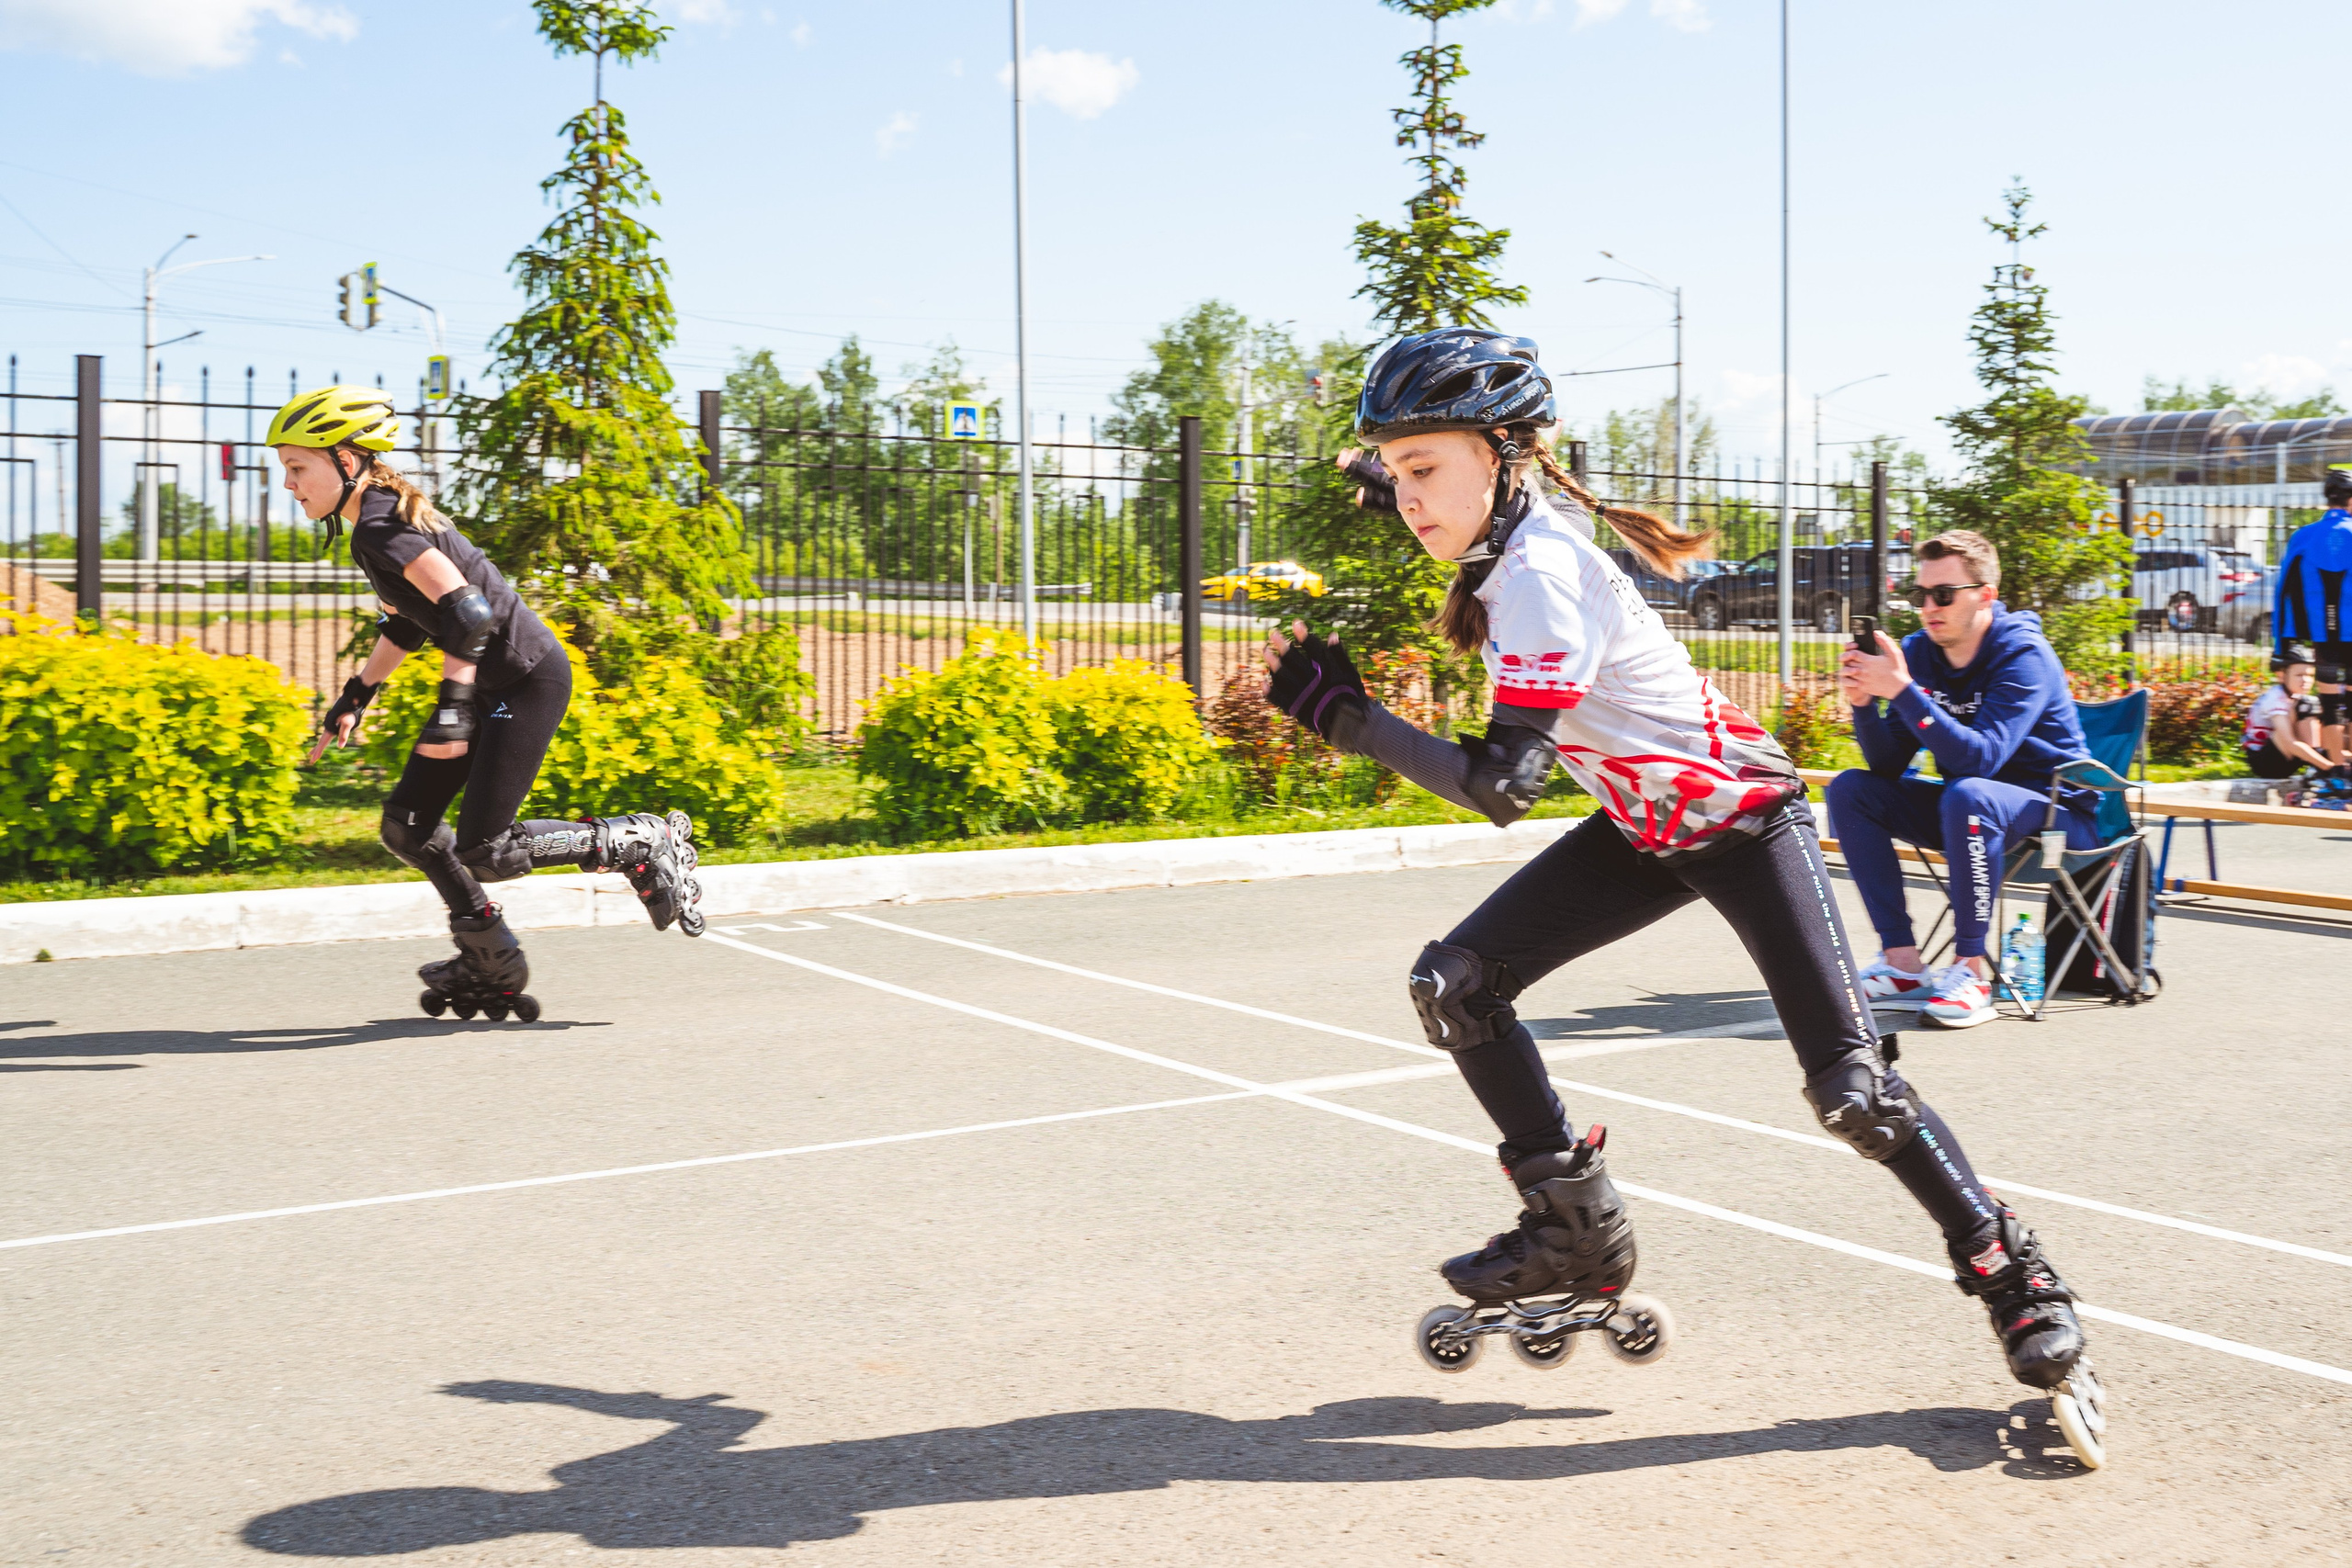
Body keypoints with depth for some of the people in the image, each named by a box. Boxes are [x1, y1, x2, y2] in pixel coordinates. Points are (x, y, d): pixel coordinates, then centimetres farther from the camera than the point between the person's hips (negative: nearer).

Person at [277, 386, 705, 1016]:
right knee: (407, 826, 8)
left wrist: (452, 707, -35)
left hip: (528, 680, -10)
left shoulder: (381, 528, -19)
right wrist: (354, 698, 22)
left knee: (483, 851, -10)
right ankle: (491, 965, 20)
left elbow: (468, 611, -30)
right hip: (491, 685, 10)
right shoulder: (381, 520, 11)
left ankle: (646, 842, 3)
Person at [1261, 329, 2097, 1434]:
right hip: (1644, 831, 9)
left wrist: (1344, 716, -34)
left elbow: (1502, 786, -35)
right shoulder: (1514, 526, -5)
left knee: (1849, 1087, -12)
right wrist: (1394, 479, 7)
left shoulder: (1540, 574, -30)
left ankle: (2009, 1270, 12)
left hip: (1743, 823, -8)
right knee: (1454, 984, -4)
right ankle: (1577, 1230, 8)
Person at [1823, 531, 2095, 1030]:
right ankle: (1902, 962, -13)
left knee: (1967, 795, -37)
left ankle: (1970, 969, -26)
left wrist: (1902, 691, -37)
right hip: (1970, 812, 7)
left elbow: (1980, 757, -33)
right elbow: (1887, 767, -5)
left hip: (2056, 814, -7)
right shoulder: (1918, 652, -2)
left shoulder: (2023, 655, -19)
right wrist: (1863, 702, -22)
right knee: (1850, 790, -9)